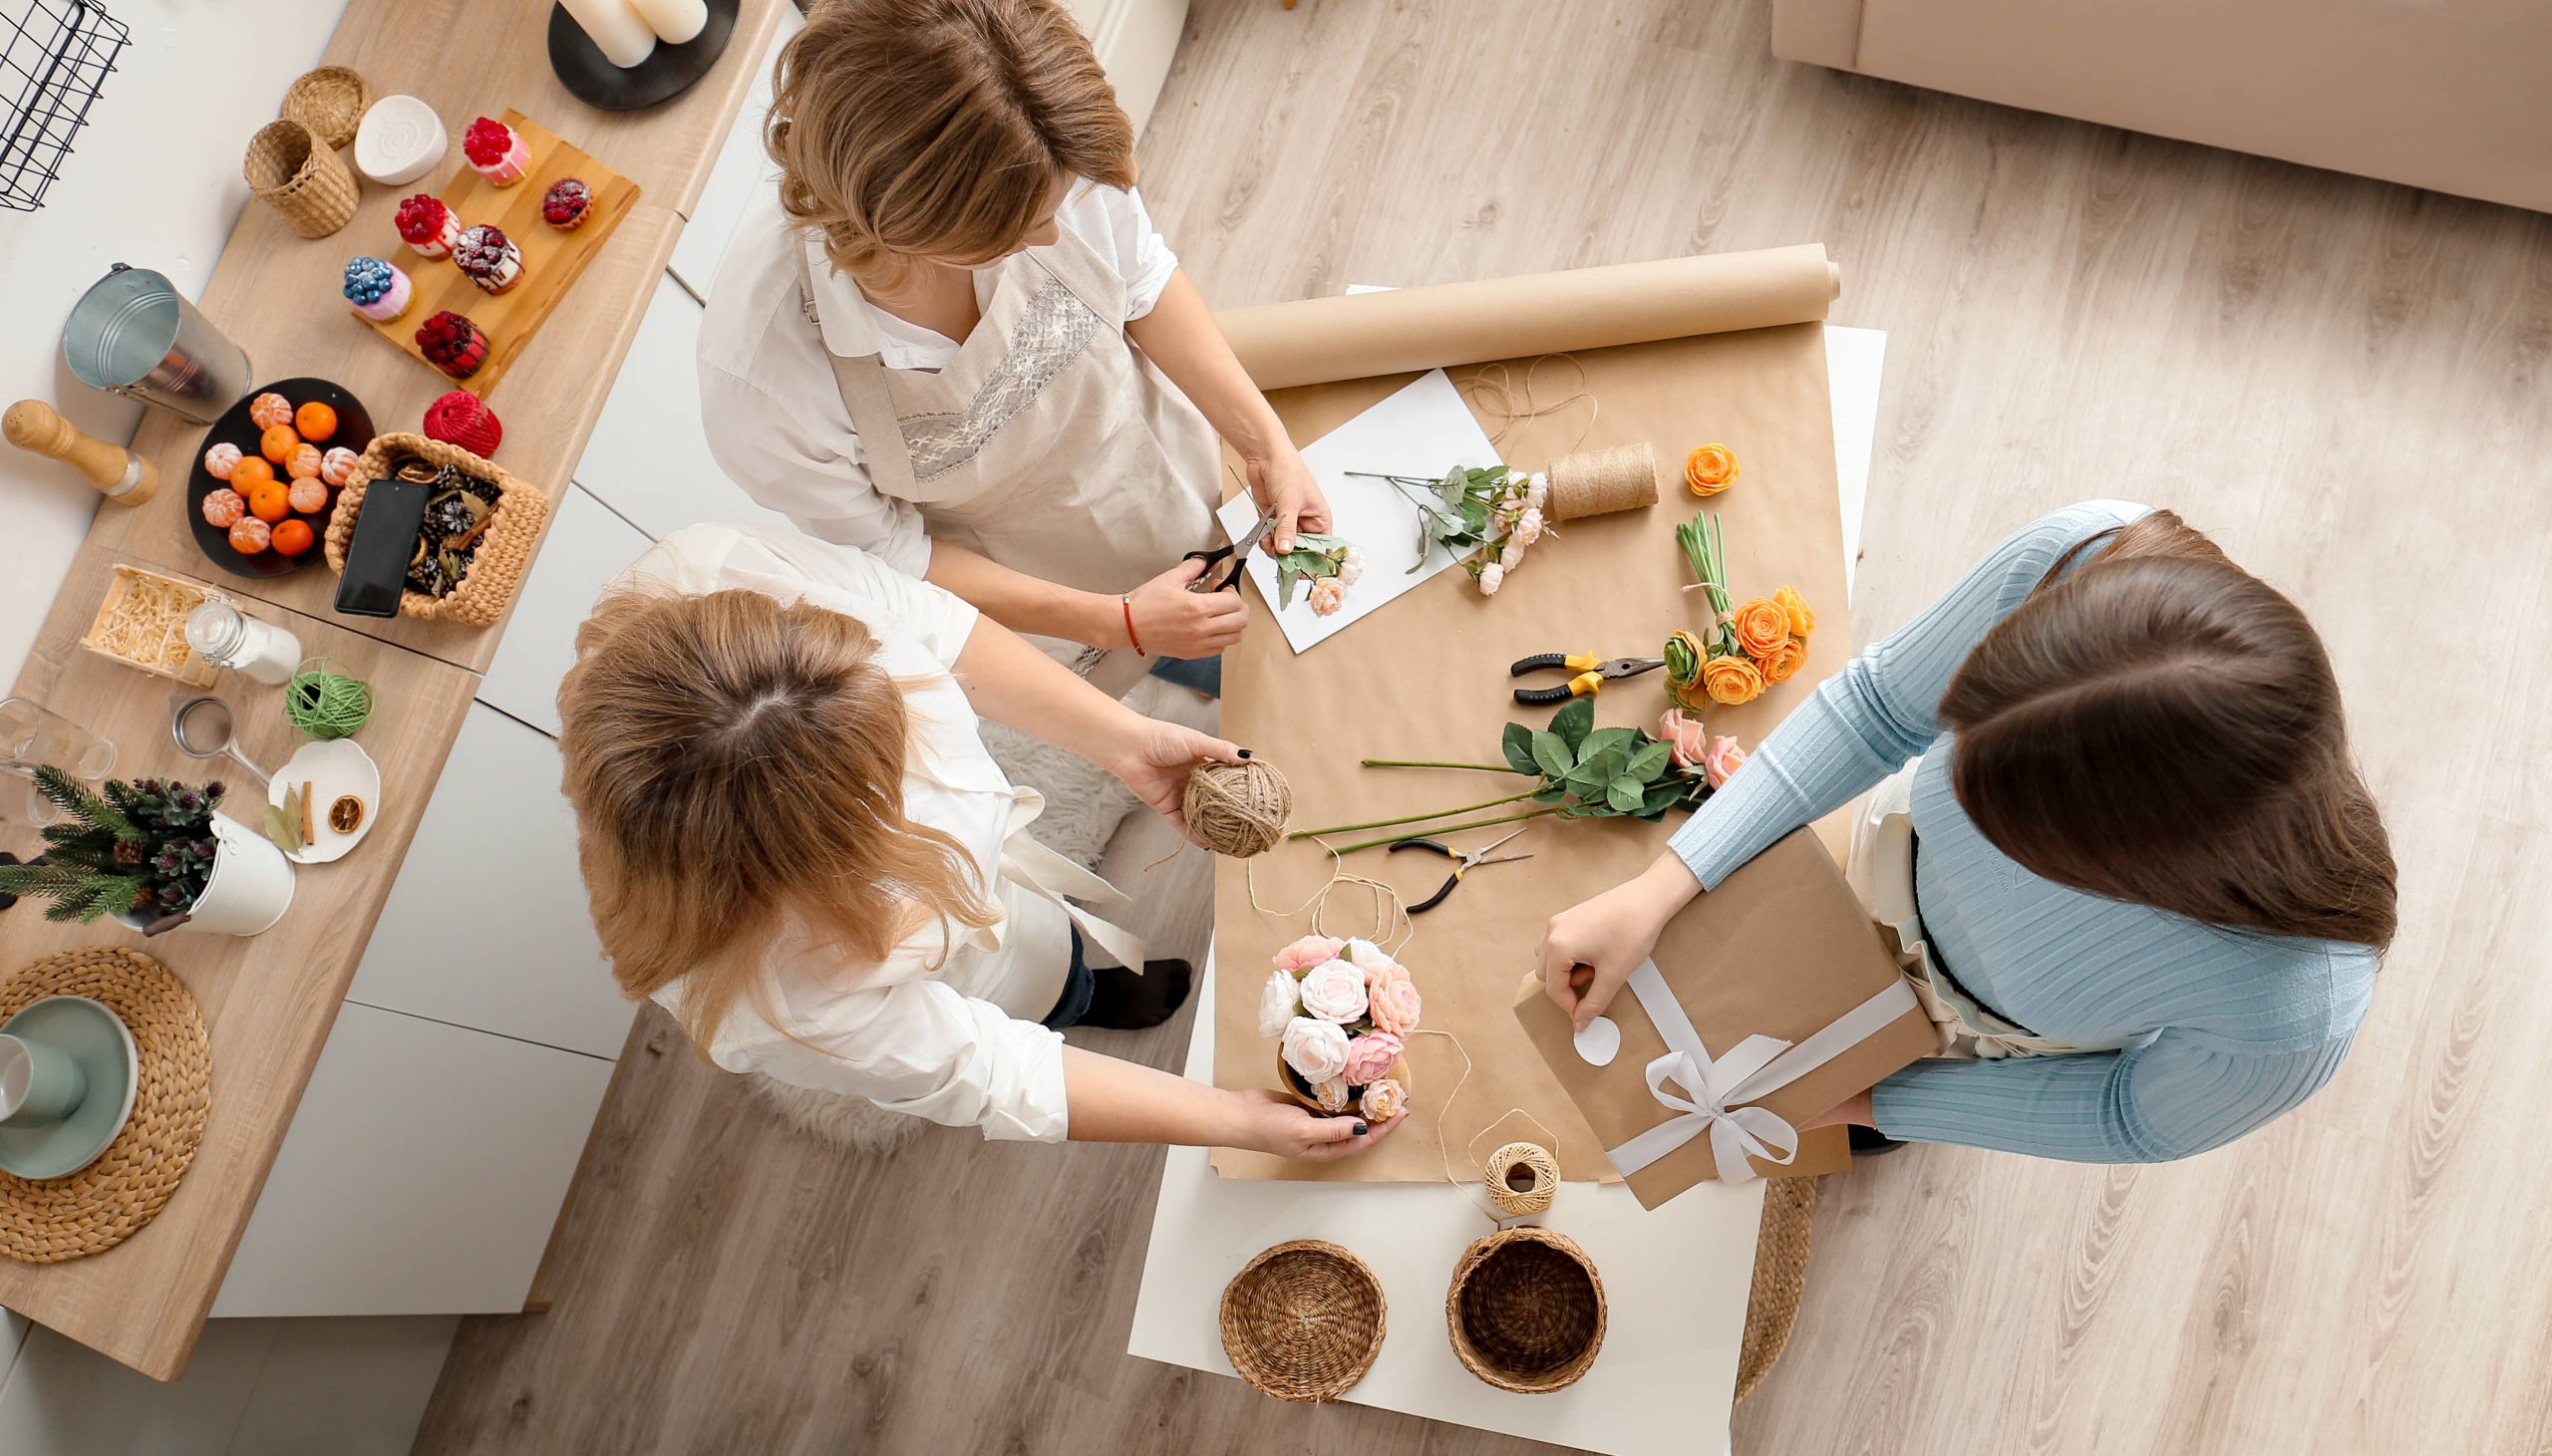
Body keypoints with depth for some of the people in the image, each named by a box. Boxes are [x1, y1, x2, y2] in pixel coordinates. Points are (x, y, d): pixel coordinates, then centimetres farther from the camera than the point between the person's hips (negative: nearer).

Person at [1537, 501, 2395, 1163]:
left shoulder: (2291, 1015, -47)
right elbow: (1883, 703, -24)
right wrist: (1659, 890, -29)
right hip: (1908, 854, 1)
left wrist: (1870, 1107, -13)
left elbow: (2141, 1118, -21)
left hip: (2015, 1037, -1)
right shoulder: (2087, 557, -44)